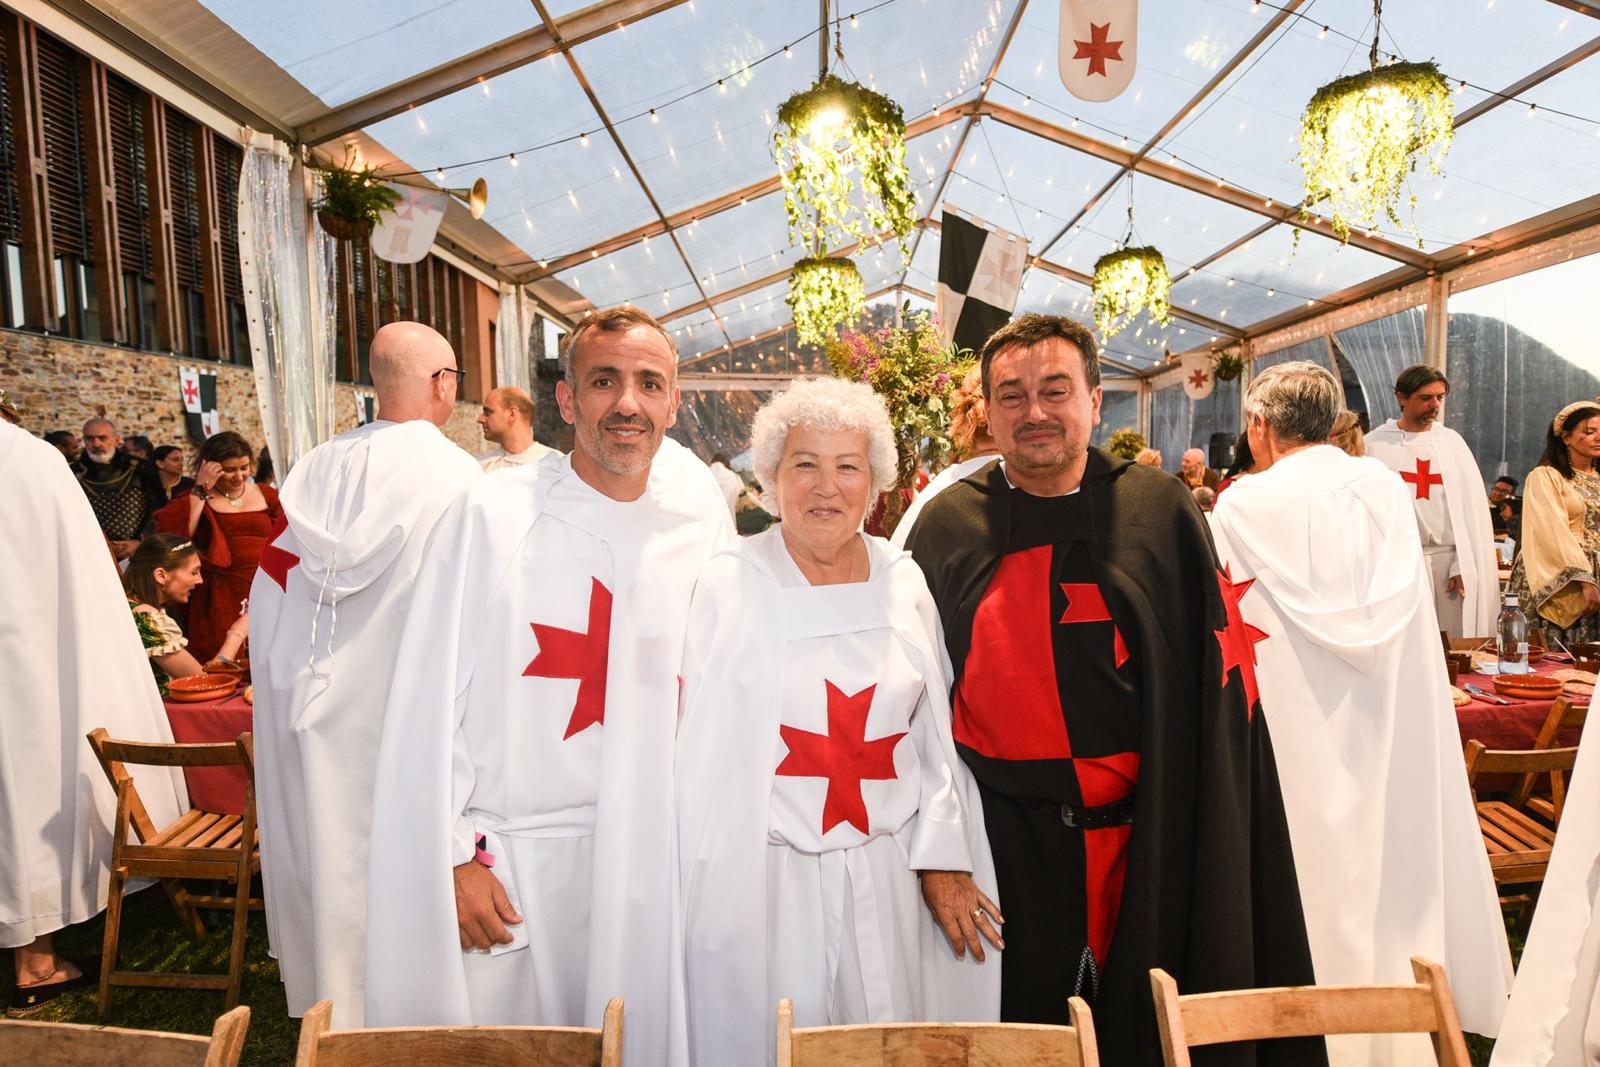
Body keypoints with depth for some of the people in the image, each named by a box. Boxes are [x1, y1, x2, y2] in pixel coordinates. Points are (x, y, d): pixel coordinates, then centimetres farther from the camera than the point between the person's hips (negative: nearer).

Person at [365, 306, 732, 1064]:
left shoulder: (699, 529, -2)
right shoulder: (491, 513, -10)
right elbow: (431, 701, -8)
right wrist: (453, 855, -8)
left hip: (638, 855, 2)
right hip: (503, 858, -2)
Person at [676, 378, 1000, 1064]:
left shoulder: (904, 583, 2)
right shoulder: (731, 585, -7)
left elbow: (937, 734, 6)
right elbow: (704, 748, -3)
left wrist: (941, 859, 2)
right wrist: (708, 887, -2)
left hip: (890, 877, 3)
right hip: (763, 880, -3)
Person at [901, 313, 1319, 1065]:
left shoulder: (1162, 513, -2)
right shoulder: (947, 526, -1)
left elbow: (1216, 678, -1)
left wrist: (1208, 831, -4)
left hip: (1147, 841, 0)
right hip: (1004, 843, 0)